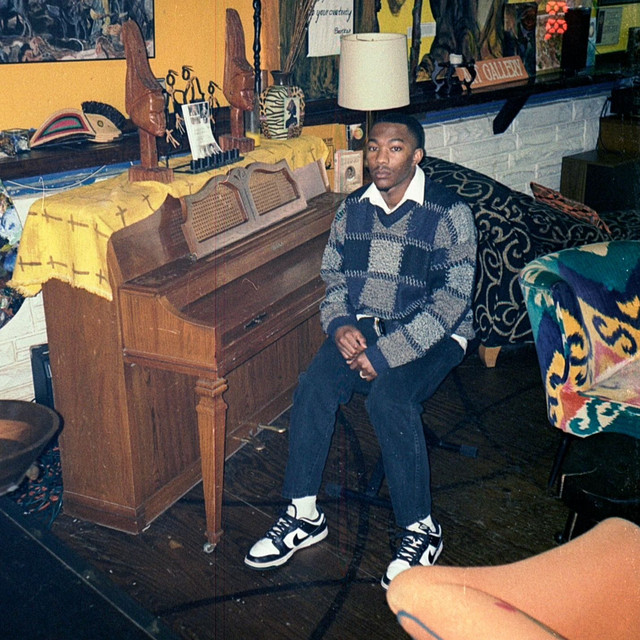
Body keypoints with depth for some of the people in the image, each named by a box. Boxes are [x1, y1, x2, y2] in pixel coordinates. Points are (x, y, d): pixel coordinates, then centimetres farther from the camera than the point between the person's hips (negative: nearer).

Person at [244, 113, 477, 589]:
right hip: (363, 326, 5)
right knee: (314, 386, -22)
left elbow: (451, 300, -17)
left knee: (389, 397, -32)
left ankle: (421, 530, -14)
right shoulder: (353, 208, 6)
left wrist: (386, 353, -23)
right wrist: (340, 324, -10)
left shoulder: (449, 213, -11)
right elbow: (334, 276, 13)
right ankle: (304, 515, -8)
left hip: (430, 336, -4)